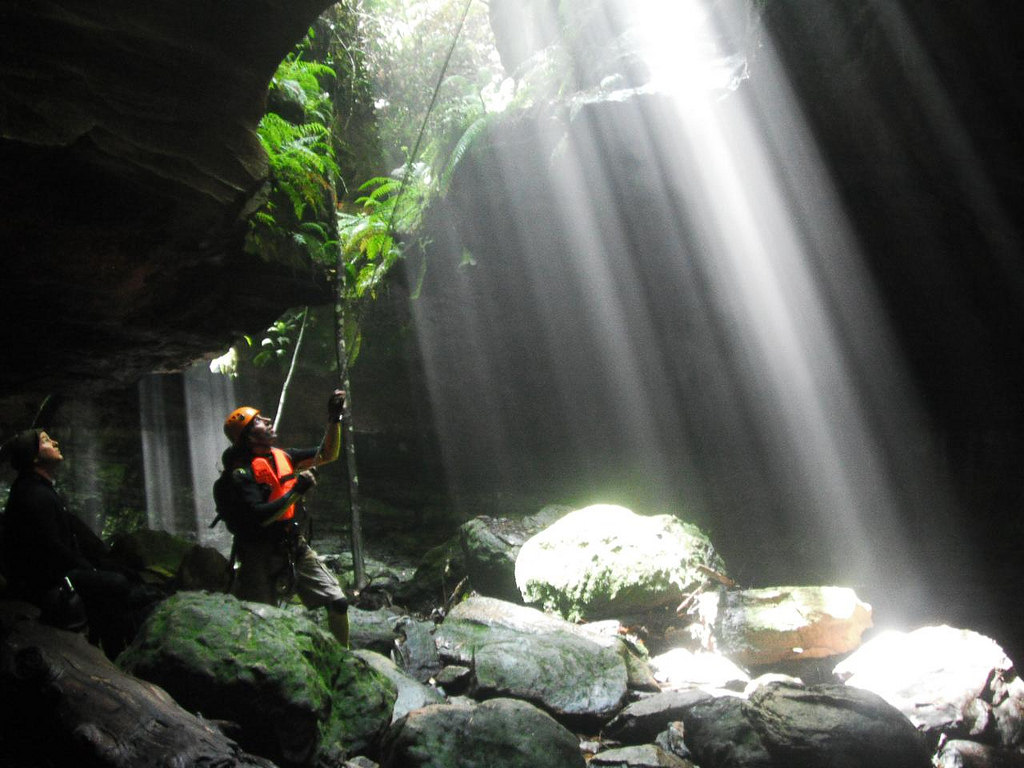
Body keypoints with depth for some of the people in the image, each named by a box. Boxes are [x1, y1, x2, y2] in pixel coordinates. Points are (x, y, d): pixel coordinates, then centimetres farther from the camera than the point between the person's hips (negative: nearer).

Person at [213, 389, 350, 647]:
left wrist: (334, 419, 0)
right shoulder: (241, 473, -15)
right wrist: (296, 491, -21)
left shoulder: (282, 456, 7)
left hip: (296, 547, 6)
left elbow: (327, 454, 11)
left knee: (338, 603, 1)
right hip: (263, 555, -6)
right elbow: (260, 517, -26)